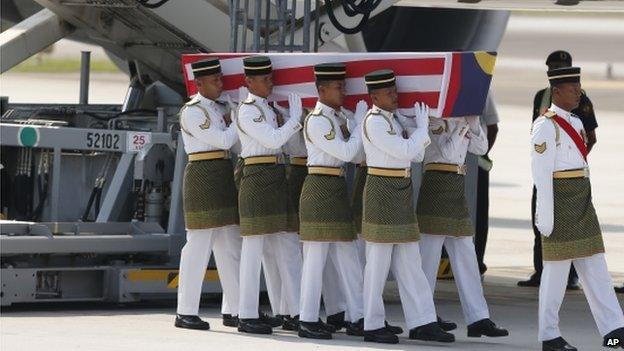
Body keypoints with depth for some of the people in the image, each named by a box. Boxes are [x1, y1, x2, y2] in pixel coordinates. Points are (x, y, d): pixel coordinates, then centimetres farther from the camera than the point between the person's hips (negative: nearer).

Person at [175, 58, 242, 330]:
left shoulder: (217, 109, 18)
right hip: (202, 175, -9)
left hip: (223, 175, 9)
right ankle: (186, 313, -4)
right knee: (199, 245, -8)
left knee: (230, 246, 8)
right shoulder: (192, 112, -10)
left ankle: (233, 310, 11)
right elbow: (223, 140, -15)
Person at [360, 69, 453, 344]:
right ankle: (372, 326, 3)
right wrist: (421, 127, -5)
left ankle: (421, 323, 10)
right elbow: (405, 151, -19)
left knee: (409, 262, 9)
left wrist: (421, 131, 1)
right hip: (381, 192, -9)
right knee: (378, 262, -3)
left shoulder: (392, 119, 15)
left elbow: (416, 155, 16)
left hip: (401, 194, 9)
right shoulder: (374, 121, -14)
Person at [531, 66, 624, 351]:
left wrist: (584, 207, 19)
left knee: (595, 266, 5)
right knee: (557, 269, -2)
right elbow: (542, 173, -15)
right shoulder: (546, 126, -12)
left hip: (582, 200, 8)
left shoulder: (576, 123, 15)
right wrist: (546, 215, -18)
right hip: (560, 198, -8)